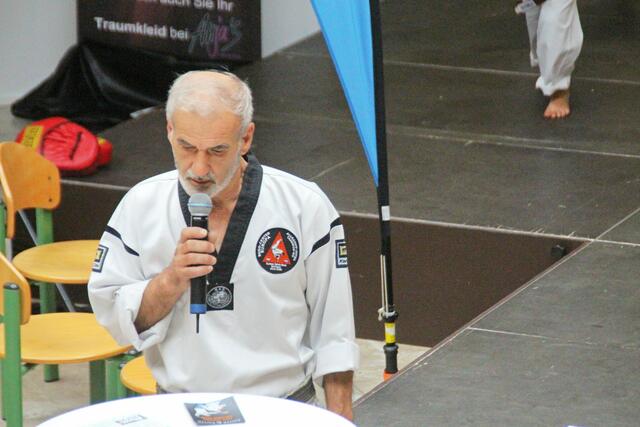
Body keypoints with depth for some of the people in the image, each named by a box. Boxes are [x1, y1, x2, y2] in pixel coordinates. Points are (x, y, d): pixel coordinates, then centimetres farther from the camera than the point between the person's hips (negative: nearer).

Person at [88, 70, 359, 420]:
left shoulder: (304, 205, -1)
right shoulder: (141, 205, 3)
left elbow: (334, 332, 5)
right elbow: (113, 318, 3)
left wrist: (339, 417, 3)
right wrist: (171, 280, -12)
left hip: (282, 410, -1)